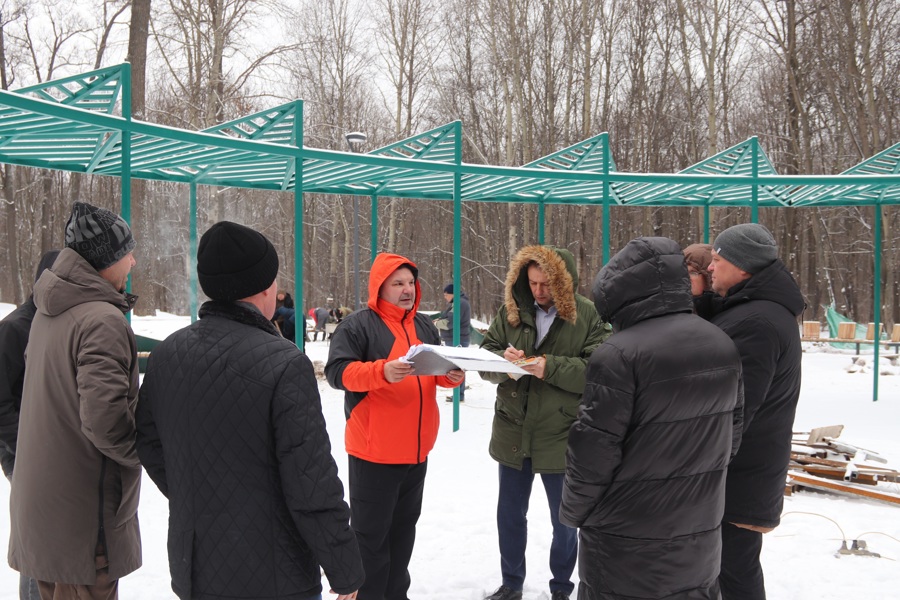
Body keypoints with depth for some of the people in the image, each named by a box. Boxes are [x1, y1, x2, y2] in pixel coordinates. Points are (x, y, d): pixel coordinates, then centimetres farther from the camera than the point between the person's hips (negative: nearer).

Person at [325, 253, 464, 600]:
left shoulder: (424, 326, 12)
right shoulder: (357, 325, -9)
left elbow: (438, 372, 18)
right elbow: (337, 371, -18)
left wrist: (452, 375, -6)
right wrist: (381, 371, -32)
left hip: (416, 449, 7)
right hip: (373, 450, -7)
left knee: (404, 525, 17)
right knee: (371, 530, 0)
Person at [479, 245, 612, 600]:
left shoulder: (588, 315, -11)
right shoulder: (511, 310, 0)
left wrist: (550, 367, -27)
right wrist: (502, 359, -20)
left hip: (560, 436, -3)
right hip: (513, 432, 4)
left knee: (563, 519, 14)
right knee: (509, 515, 17)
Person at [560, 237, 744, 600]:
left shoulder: (619, 356, -22)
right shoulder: (723, 347, 1)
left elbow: (593, 453, -18)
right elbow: (731, 437, 10)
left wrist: (574, 512, 0)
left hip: (626, 550, -6)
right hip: (700, 540, 6)